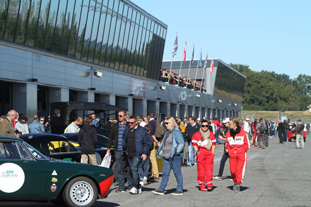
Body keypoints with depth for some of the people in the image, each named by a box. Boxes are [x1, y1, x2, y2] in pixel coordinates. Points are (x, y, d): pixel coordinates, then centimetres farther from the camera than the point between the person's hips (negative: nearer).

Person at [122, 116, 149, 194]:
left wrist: (145, 153, -9)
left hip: (137, 154, -7)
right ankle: (139, 188, 19)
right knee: (132, 170, 9)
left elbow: (146, 143, -3)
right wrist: (125, 149, 16)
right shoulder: (127, 129, 11)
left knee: (134, 168, -19)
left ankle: (135, 187, -17)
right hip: (129, 154, 7)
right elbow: (124, 140, 23)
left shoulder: (142, 130, -5)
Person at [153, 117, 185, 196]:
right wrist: (160, 146, 15)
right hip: (166, 156, 9)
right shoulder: (167, 132, 16)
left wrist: (176, 151, -24)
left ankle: (180, 190, 9)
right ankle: (161, 189, 10)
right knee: (165, 173, 8)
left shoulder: (176, 132, -11)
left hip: (175, 156, -9)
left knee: (177, 172, 1)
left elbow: (182, 143, -16)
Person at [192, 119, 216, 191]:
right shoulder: (196, 134, 6)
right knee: (201, 169, -2)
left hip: (209, 153, 2)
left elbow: (213, 143, 18)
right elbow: (194, 144, 7)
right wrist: (197, 152, -2)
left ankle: (209, 185, -2)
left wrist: (212, 152, 8)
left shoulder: (211, 134, 14)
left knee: (209, 169, -5)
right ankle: (202, 185, 7)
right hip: (200, 153, -1)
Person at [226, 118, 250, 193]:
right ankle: (235, 181, 21)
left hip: (241, 154, -3)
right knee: (233, 170, -1)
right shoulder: (228, 133, 9)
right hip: (232, 155, 3)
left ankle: (238, 184, -4)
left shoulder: (243, 133, -3)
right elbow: (227, 145, 19)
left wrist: (240, 150, -5)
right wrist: (229, 151, 3)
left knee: (240, 169, -9)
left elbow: (247, 145, 3)